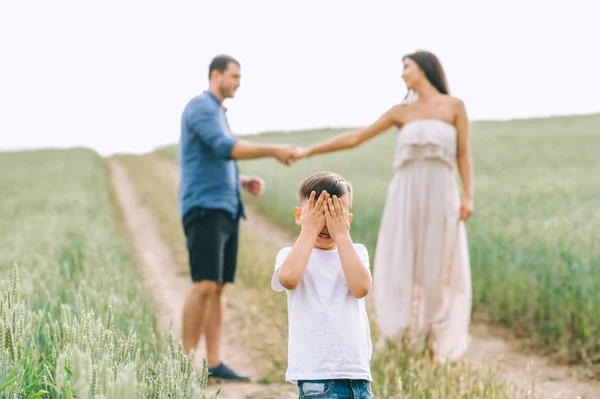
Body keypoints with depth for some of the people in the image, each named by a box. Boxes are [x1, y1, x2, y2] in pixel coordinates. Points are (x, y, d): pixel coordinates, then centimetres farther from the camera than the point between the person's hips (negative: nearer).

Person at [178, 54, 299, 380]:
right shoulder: (201, 107, -5)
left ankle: (214, 364, 1)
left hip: (225, 210, 9)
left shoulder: (217, 113, 24)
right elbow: (225, 148, -21)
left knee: (217, 288, 3)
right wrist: (272, 151, -22)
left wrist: (244, 182, 11)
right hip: (204, 207, -9)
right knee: (204, 285, -15)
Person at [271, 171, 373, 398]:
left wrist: (342, 235, -9)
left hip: (357, 371, 4)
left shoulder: (356, 252, 10)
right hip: (317, 374, -4)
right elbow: (288, 278, -23)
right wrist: (309, 231, -14)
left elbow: (361, 287, -11)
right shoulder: (292, 254, 2)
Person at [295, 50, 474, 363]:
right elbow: (354, 138, 13)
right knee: (402, 270, -2)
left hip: (440, 197, -2)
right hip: (406, 197, 2)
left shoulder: (454, 106, 7)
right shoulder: (401, 112, 12)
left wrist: (468, 196, -8)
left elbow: (463, 155, 4)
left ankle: (437, 354, 9)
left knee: (438, 273, 0)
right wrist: (308, 151, 10)